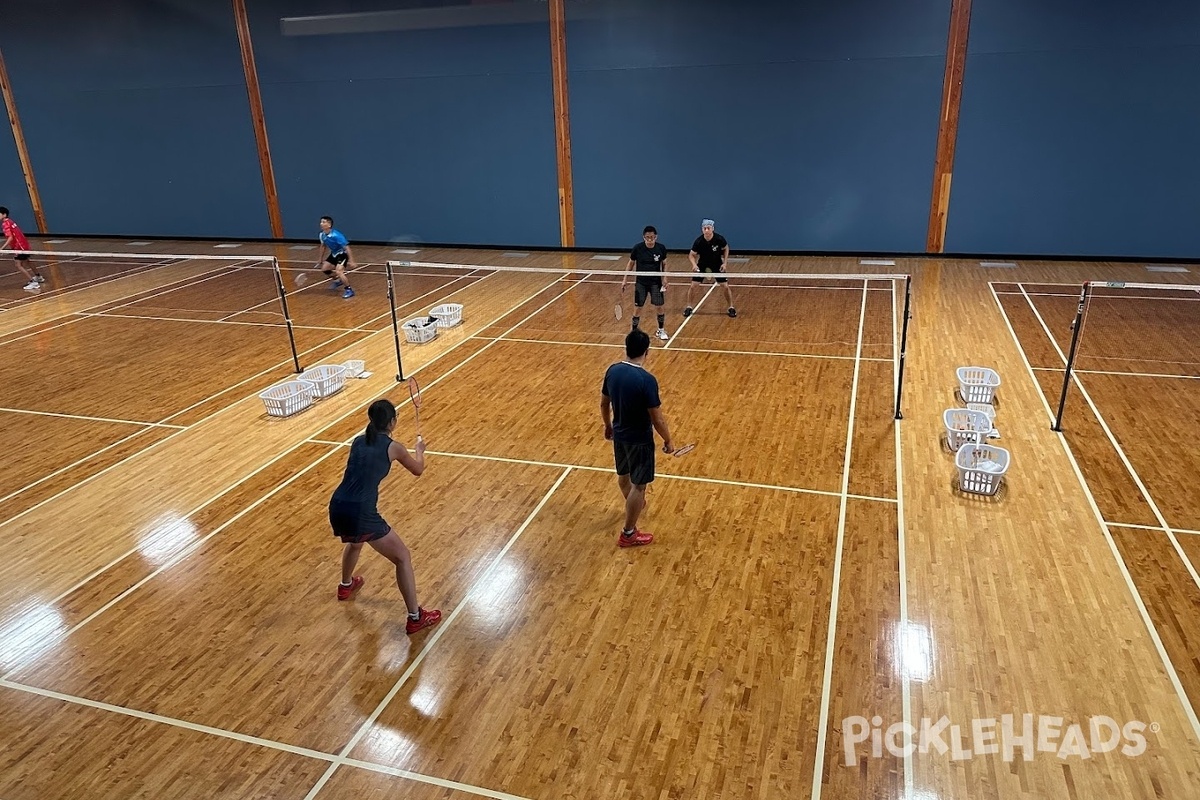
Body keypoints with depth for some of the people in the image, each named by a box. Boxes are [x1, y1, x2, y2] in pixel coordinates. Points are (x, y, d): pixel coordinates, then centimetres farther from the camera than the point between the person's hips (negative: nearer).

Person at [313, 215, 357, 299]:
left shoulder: (336, 235, -32)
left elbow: (347, 247, -30)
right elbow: (323, 246, 11)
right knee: (323, 268, 12)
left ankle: (349, 290, -14)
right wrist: (320, 259, 18)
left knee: (339, 271, -27)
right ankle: (337, 281, 36)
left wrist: (351, 261, -33)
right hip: (333, 254, 9)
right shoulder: (322, 235, -9)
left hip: (342, 254, -8)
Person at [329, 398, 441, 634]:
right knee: (402, 557, 9)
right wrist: (420, 449, 37)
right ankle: (415, 617, 11)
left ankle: (346, 586, 64)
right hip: (361, 513, -7)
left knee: (354, 542, 41)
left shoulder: (358, 441, 13)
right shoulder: (393, 447, -2)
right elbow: (418, 470, 17)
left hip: (337, 508, 7)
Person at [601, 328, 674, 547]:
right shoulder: (646, 380, -27)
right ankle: (628, 533, 17)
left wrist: (608, 426, 23)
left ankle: (634, 504, 56)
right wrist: (668, 440, -6)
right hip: (639, 440, -7)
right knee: (638, 485, 7)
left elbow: (604, 404, 6)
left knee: (623, 474, 28)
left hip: (619, 434, 7)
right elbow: (657, 418, -21)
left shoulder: (612, 371, -7)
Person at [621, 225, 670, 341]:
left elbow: (664, 265, 4)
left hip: (656, 282, 1)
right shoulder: (637, 248, -12)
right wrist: (625, 279, -1)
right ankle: (634, 331, 17)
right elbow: (631, 263, 1)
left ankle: (661, 331, 23)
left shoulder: (661, 248, -9)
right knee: (638, 307, 2)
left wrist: (664, 278, -9)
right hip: (641, 282, -1)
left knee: (659, 306, 3)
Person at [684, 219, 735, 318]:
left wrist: (725, 262, -10)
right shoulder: (698, 241, -25)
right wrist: (694, 264, -31)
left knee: (726, 286, -5)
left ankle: (731, 308, 14)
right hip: (702, 264, 0)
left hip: (717, 264, 0)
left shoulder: (719, 239, -24)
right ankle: (688, 307, 11)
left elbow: (726, 248, -3)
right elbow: (692, 255, -12)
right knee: (692, 285, -8)